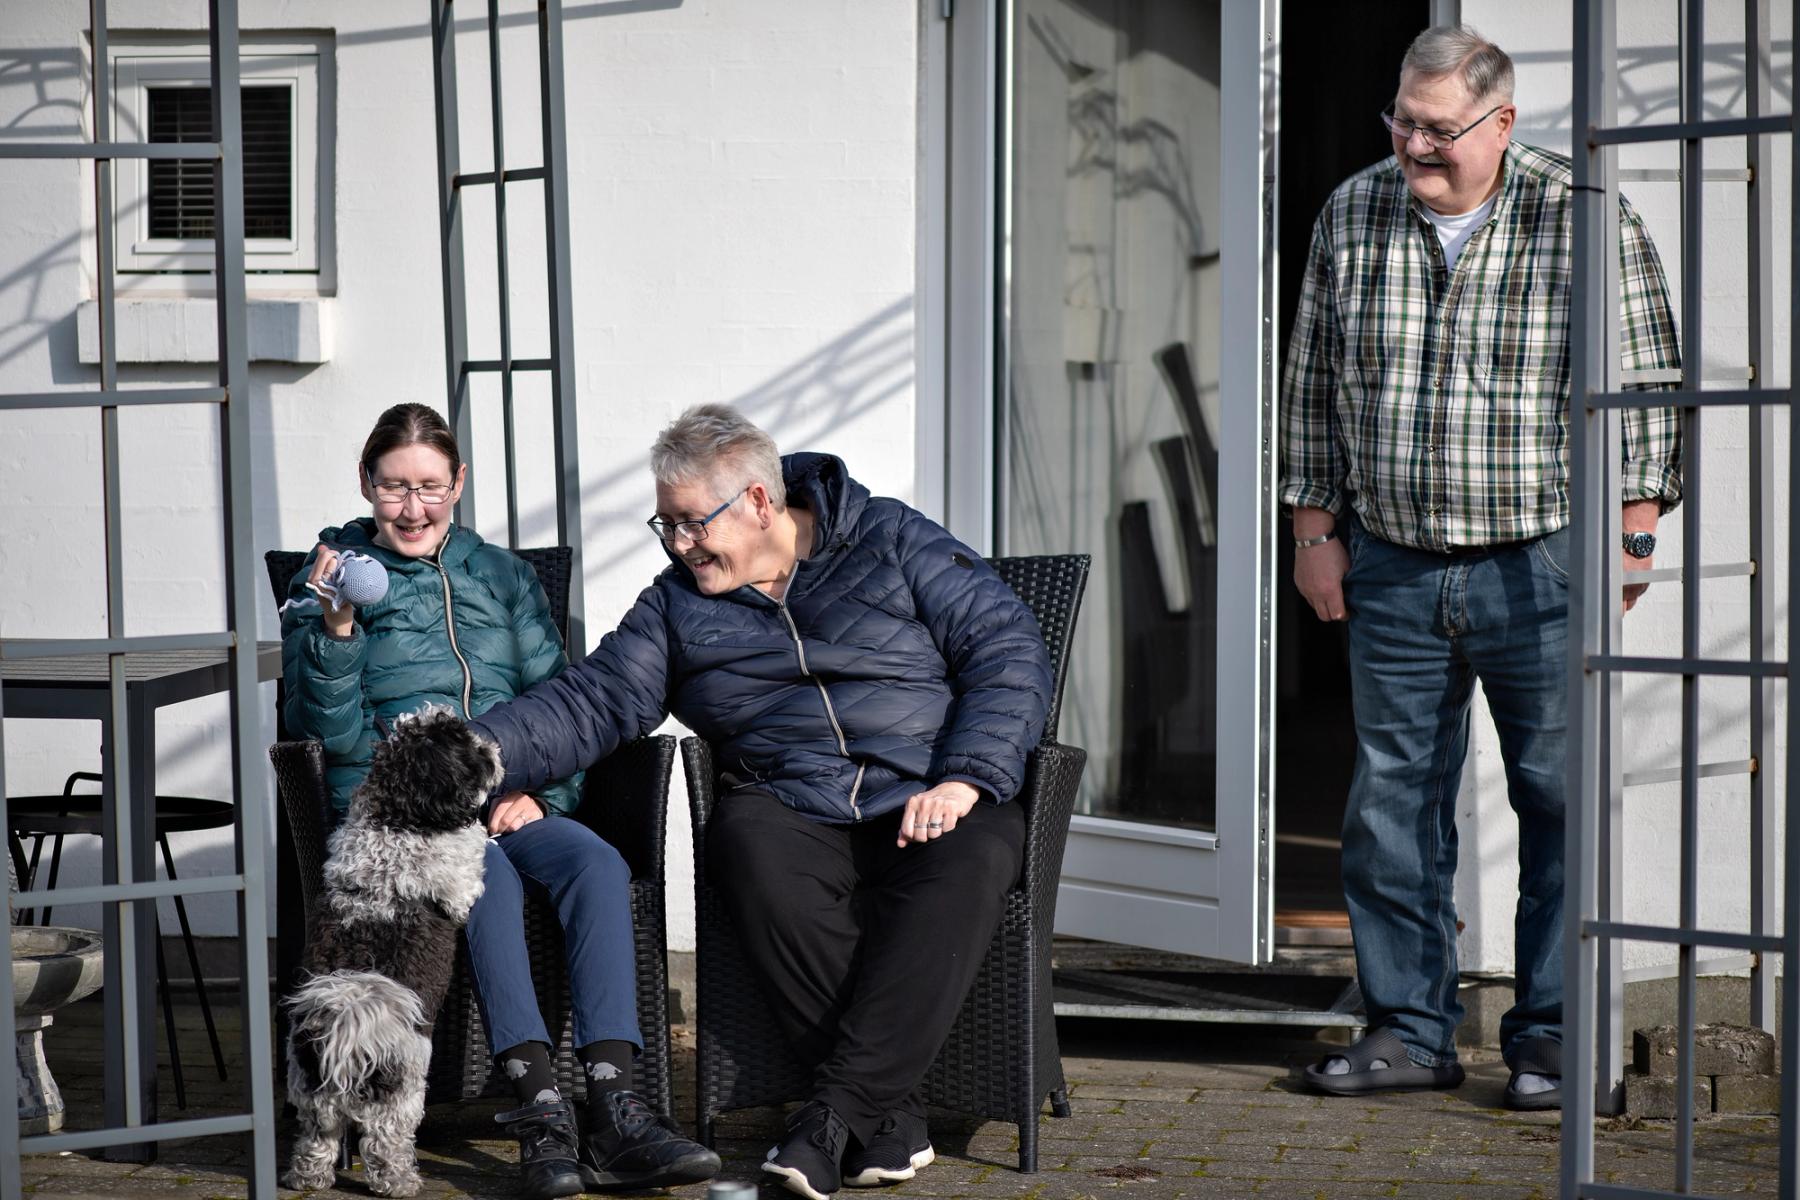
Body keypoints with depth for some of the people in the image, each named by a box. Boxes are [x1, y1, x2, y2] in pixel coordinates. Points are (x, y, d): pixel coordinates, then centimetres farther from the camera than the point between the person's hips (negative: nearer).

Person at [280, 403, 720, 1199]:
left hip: (509, 801, 3)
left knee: (598, 866, -29)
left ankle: (612, 1109, -39)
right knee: (488, 878, -36)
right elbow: (331, 731, 0)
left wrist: (539, 788, -2)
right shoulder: (334, 578, 9)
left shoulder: (501, 575, 19)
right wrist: (335, 632, -17)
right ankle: (540, 1111, -43)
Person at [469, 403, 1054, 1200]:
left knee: (973, 856, -36)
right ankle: (890, 1113, -31)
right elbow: (590, 705, 8)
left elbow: (1007, 649, 1)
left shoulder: (893, 544, 7)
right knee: (753, 852, -34)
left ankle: (838, 1106, -35)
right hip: (793, 811, 2)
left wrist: (965, 779, -13)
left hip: (927, 804, -2)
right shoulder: (677, 604, 16)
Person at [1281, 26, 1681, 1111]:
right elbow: (1314, 383, 12)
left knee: (1560, 801, 0)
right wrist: (1316, 530, 9)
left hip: (1542, 567, -3)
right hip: (1392, 569, 3)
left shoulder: (1585, 219, -5)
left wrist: (1632, 532, -5)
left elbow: (1646, 380, -1)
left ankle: (1552, 1036, 10)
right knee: (1393, 800, 5)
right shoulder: (1353, 215, 5)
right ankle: (1410, 1028, 16)